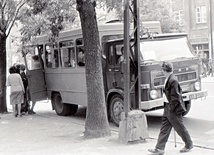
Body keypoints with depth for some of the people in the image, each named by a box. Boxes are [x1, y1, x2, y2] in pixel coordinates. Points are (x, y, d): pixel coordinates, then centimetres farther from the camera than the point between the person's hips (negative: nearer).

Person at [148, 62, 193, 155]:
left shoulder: (173, 81, -22)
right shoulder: (168, 79, 7)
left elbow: (175, 97, -22)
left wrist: (171, 108, -18)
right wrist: (167, 107, 17)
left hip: (173, 109, -9)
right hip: (167, 108, 9)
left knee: (180, 128, 7)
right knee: (164, 128, 8)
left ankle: (189, 144, 27)